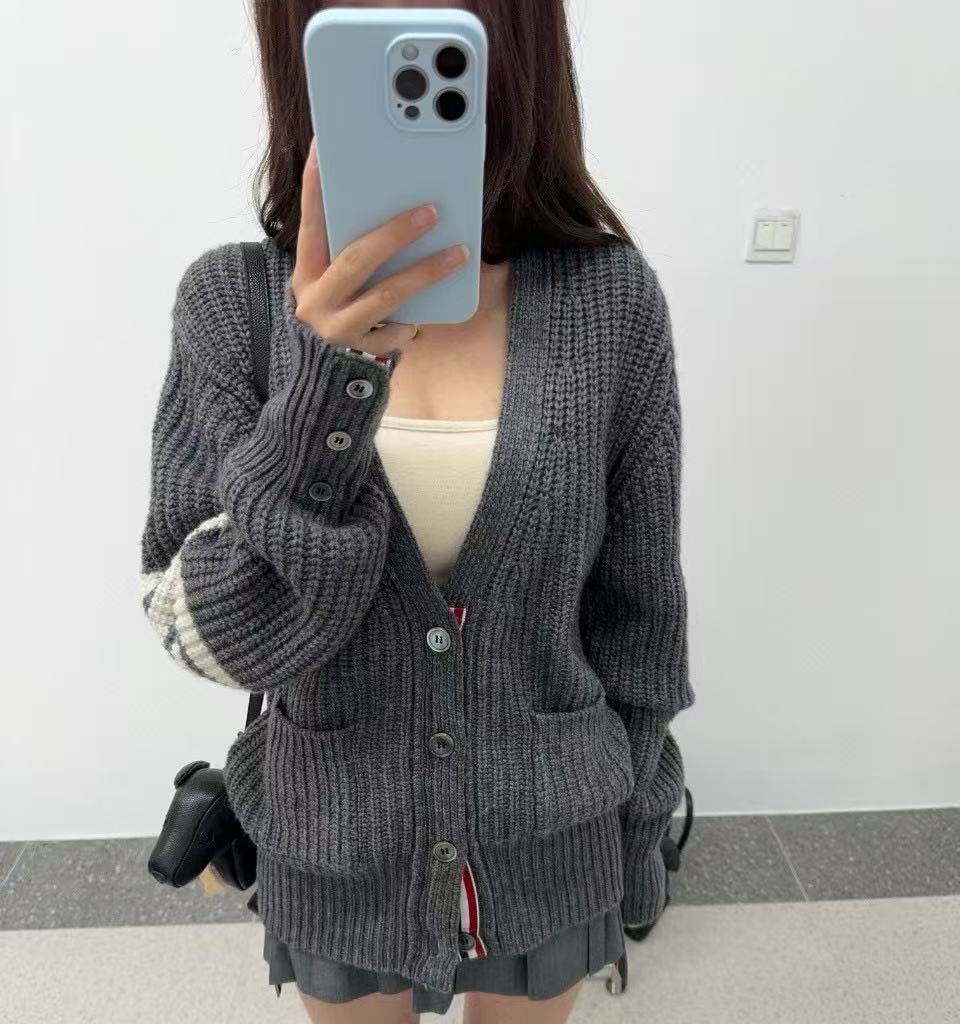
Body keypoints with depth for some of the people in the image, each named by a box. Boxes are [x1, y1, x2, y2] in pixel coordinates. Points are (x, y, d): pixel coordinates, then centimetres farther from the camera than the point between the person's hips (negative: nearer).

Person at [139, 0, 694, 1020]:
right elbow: (209, 638, -19)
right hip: (337, 852, 1)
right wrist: (330, 387, -34)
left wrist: (637, 824, 4)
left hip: (549, 845, 0)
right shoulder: (232, 298, -14)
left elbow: (636, 601, -5)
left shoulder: (611, 298, -14)